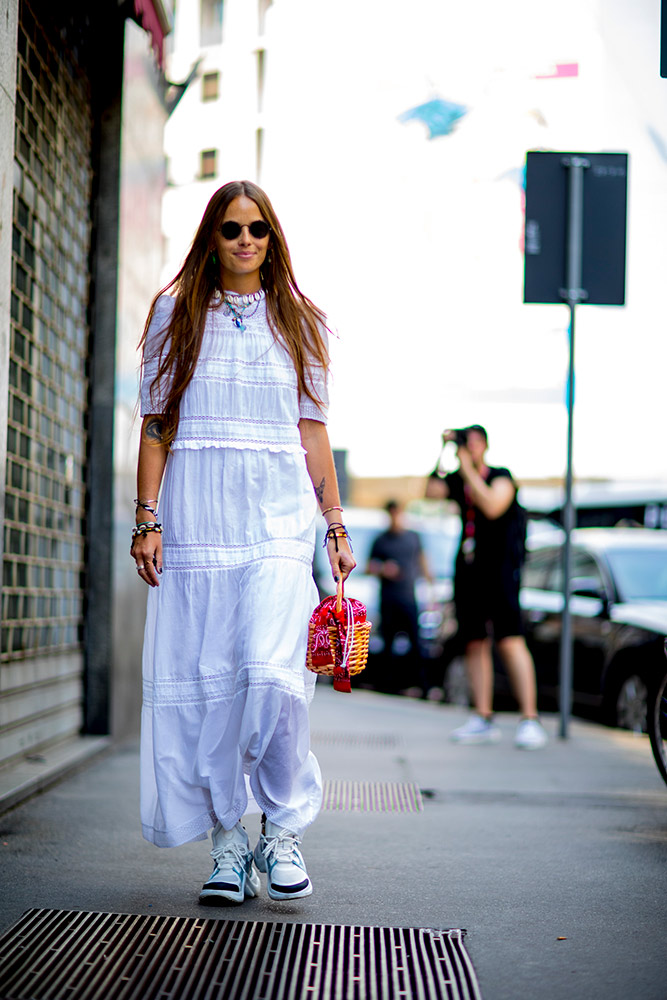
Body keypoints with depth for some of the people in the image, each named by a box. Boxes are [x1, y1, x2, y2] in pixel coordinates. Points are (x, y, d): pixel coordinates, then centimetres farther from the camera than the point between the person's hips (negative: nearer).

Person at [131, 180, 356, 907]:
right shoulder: (177, 312, 10)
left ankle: (283, 829, 0)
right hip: (195, 511, 0)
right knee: (201, 677, -2)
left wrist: (335, 526, 10)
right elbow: (156, 422, 7)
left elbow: (313, 430, 14)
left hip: (278, 512, 0)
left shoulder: (296, 321, 13)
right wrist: (147, 518, -2)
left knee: (272, 670, -16)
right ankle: (227, 840, 8)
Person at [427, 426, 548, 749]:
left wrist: (468, 468, -18)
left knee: (510, 641, -14)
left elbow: (492, 507, -22)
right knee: (475, 643, 4)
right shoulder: (457, 482, 13)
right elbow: (432, 490, -4)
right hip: (467, 571, 6)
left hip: (499, 570, -6)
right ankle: (483, 719, 9)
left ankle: (530, 720, -17)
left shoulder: (501, 477, -4)